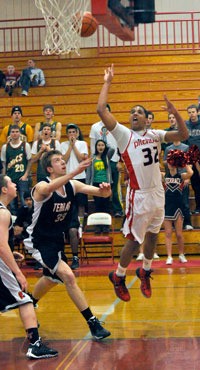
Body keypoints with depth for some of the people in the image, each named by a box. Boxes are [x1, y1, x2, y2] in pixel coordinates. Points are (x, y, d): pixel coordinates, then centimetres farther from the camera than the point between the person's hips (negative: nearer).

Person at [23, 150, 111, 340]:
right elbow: (50, 188, -49)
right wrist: (75, 172, -63)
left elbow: (100, 192, -12)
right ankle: (93, 324, -17)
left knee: (51, 278, 26)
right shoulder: (41, 187, -23)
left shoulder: (72, 186, -5)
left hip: (57, 239, 8)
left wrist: (105, 189, -38)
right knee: (68, 276, -22)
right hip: (39, 241, -8)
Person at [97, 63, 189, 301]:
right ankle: (118, 277, 18)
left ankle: (145, 272, 36)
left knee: (152, 235, 17)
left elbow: (183, 135, 6)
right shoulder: (123, 135, -6)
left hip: (158, 192, 5)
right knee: (134, 240, -1)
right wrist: (107, 83, -9)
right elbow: (101, 110, -16)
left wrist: (175, 113, -7)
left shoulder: (155, 134, 8)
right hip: (139, 195, -5)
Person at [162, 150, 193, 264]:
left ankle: (182, 255, 20)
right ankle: (169, 257, 3)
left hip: (178, 207, -1)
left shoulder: (181, 176, 0)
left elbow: (190, 173, -19)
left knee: (179, 234, 4)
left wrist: (185, 163, -7)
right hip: (167, 207, 1)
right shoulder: (164, 176, 3)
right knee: (168, 234, 1)